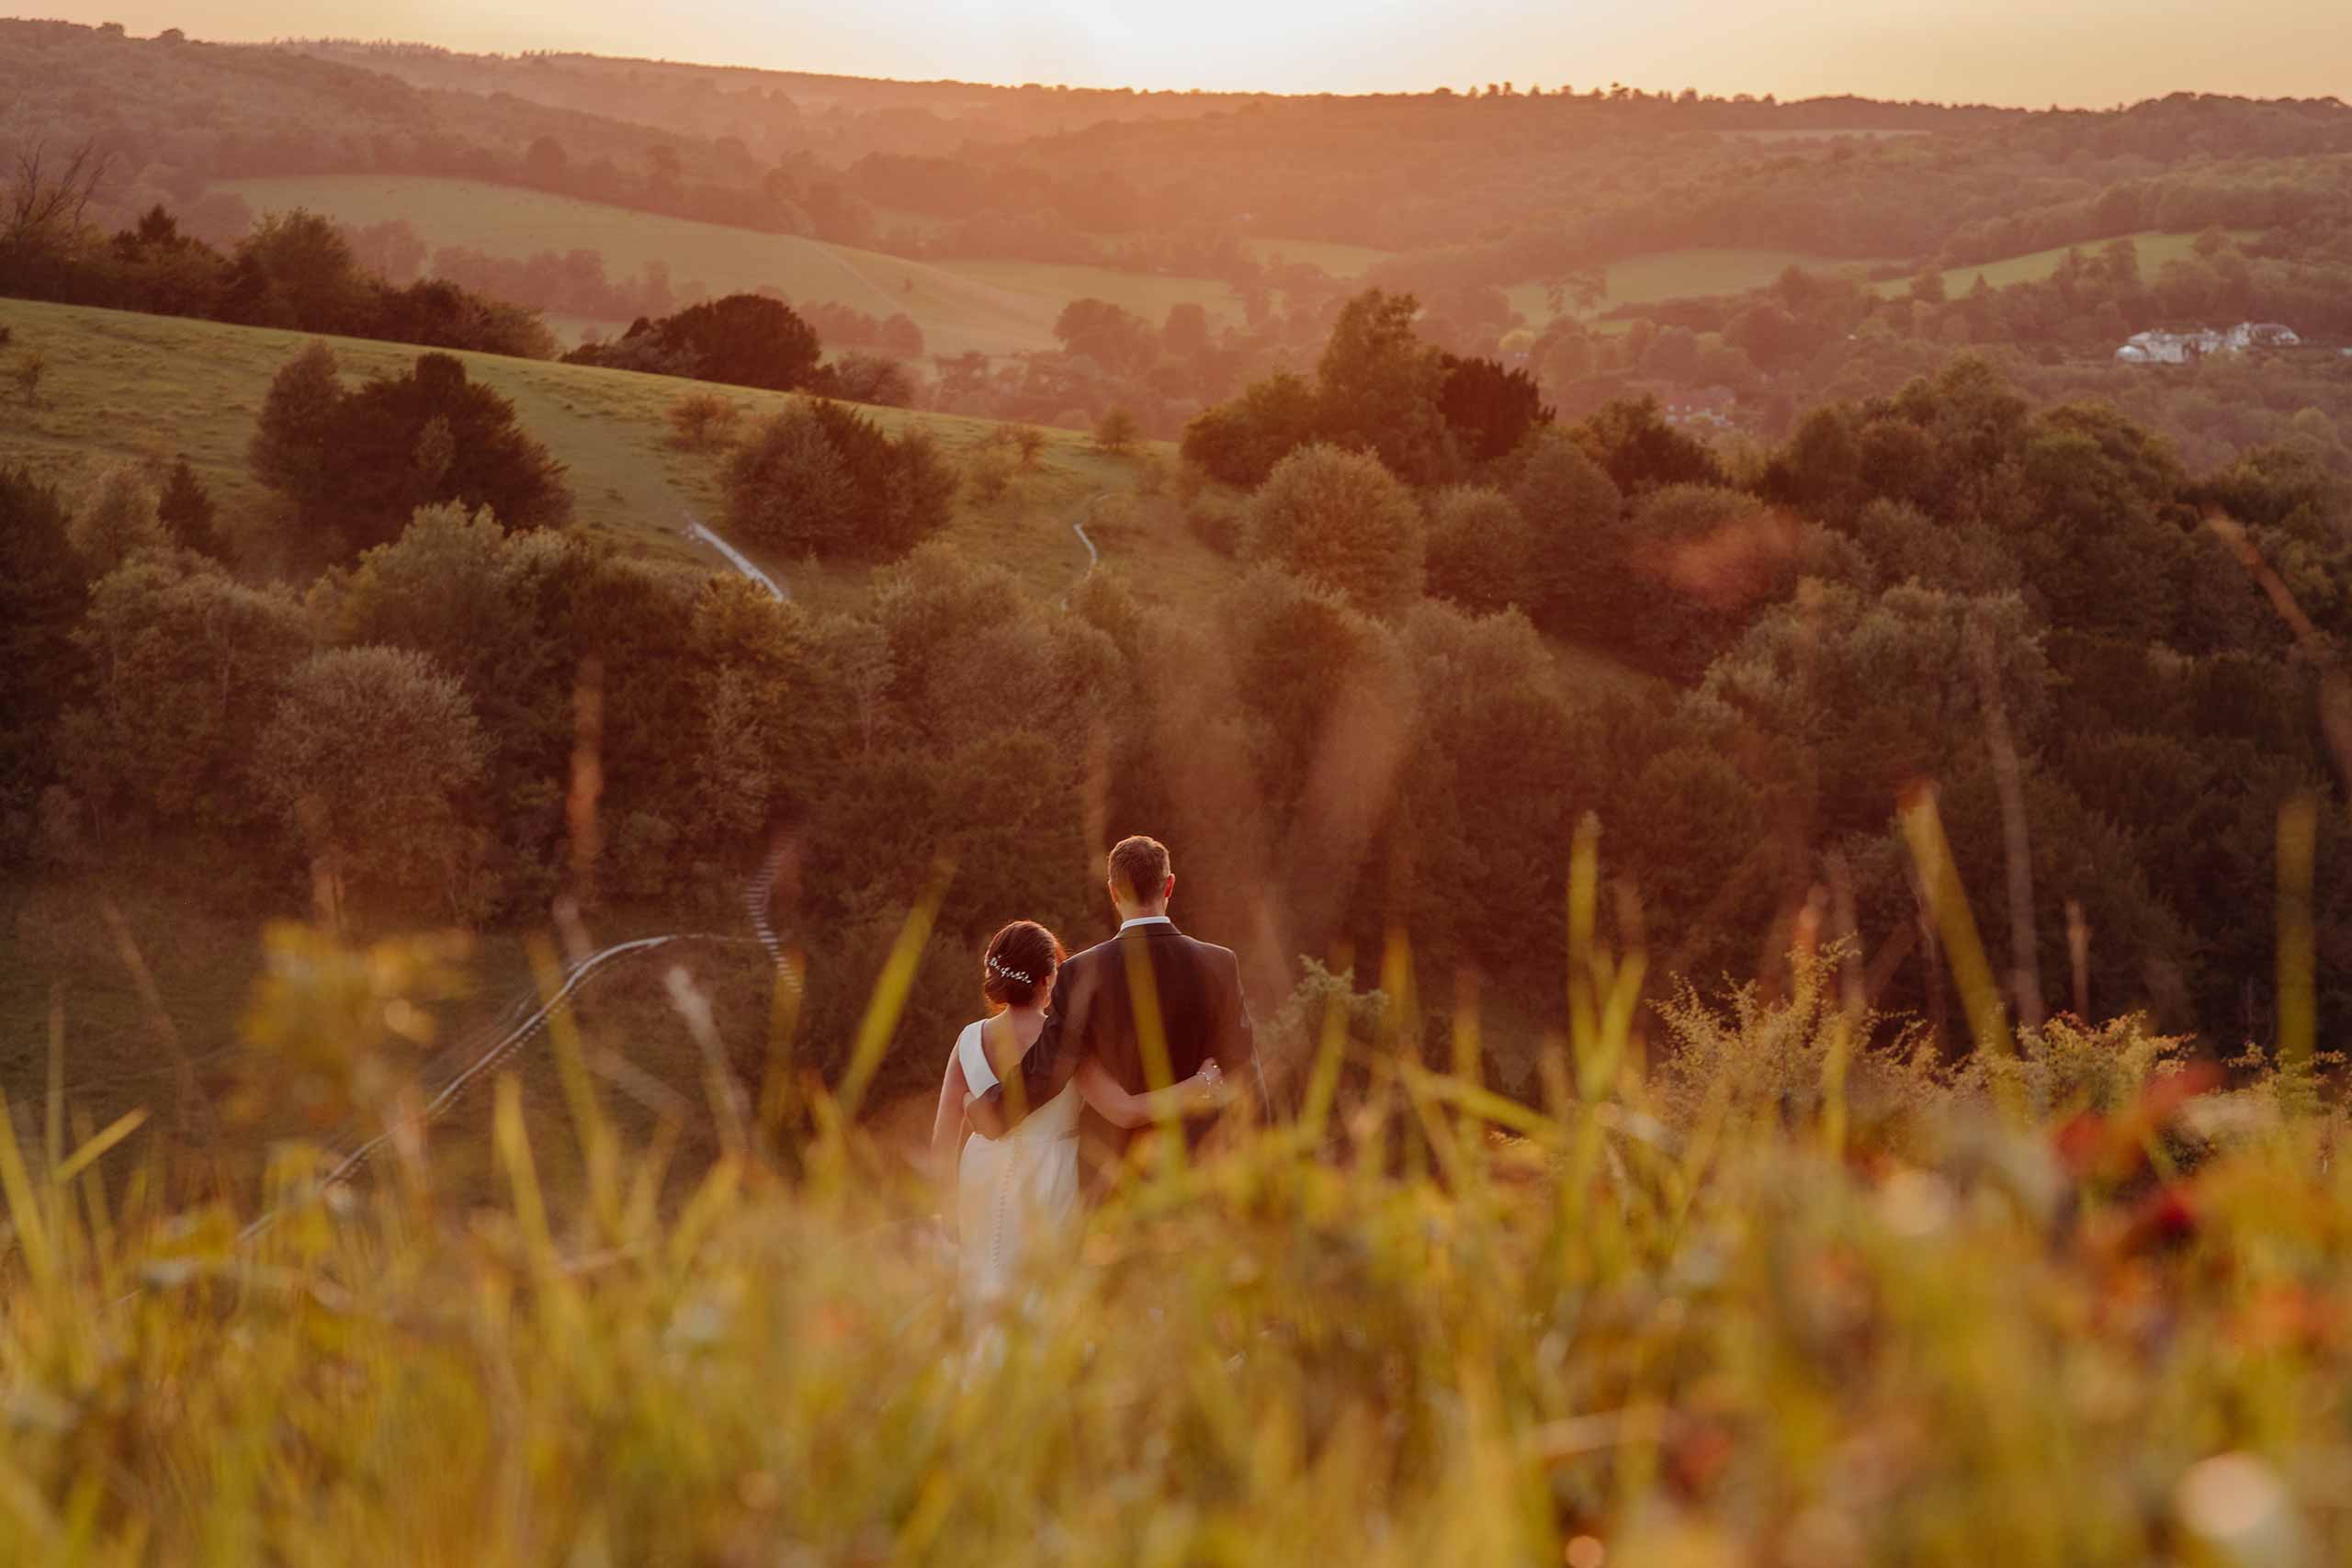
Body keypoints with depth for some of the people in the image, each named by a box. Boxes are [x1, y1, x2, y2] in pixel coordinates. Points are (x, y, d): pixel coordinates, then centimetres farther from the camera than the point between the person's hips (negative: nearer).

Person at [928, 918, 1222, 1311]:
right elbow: (1124, 1111, -22)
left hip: (983, 1180, 4)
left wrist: (946, 1212, 12)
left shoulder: (970, 1040, -3)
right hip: (1052, 1188, -4)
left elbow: (943, 1142, 0)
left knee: (986, 1304, 13)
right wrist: (1199, 1086, -13)